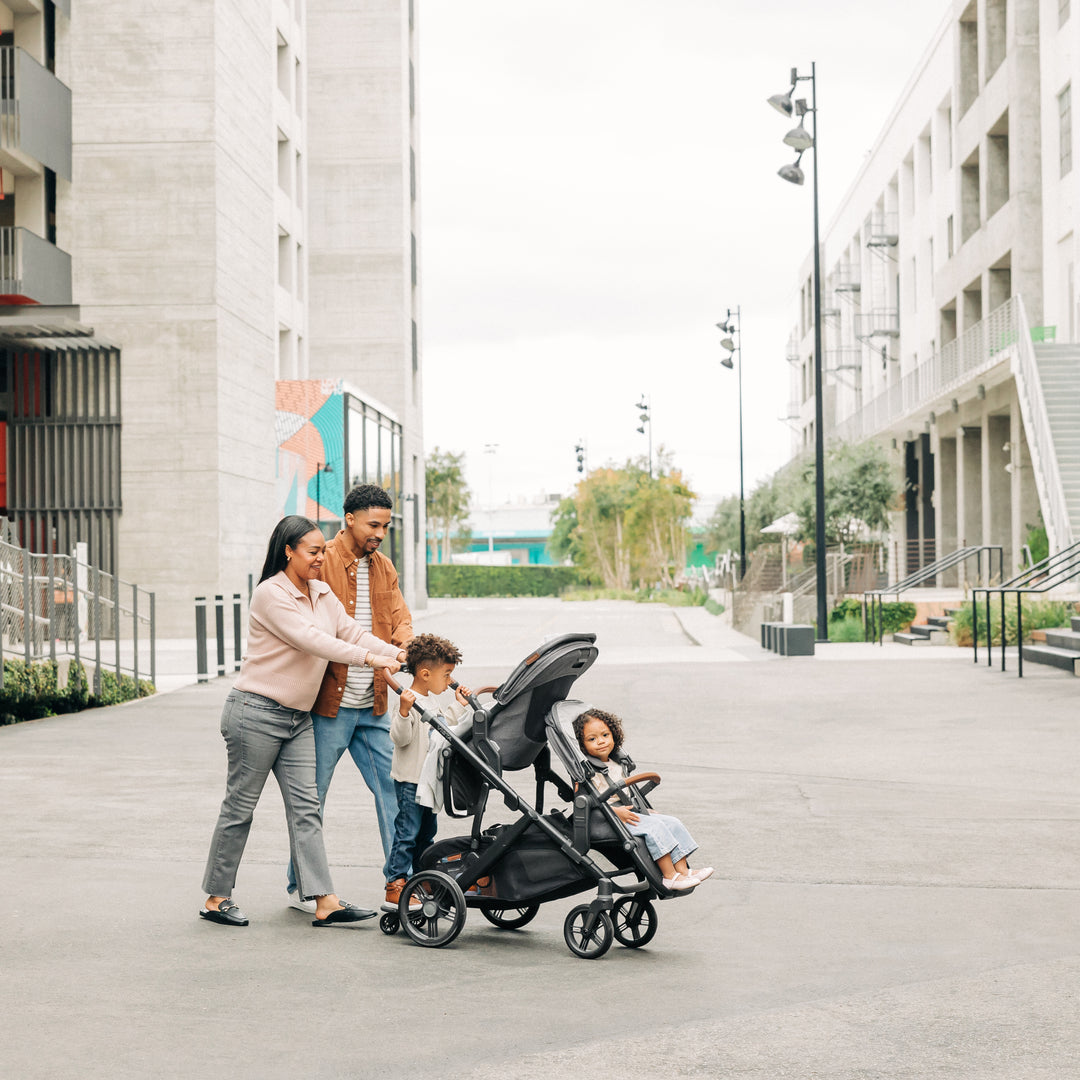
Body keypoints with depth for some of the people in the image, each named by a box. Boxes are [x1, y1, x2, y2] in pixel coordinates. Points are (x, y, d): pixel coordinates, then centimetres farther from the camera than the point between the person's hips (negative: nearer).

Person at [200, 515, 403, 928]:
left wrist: (399, 655, -11)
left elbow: (352, 632, 4)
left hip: (298, 719, 7)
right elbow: (310, 639, -22)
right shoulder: (270, 594, -13)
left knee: (306, 807, 0)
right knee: (240, 806, 0)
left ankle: (325, 902, -4)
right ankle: (216, 898, 11)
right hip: (257, 712, -7)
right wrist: (367, 658, -27)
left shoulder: (322, 594, 11)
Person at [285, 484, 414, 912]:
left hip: (373, 705, 6)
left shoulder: (384, 568, 14)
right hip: (330, 702, -6)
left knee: (393, 788, 4)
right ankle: (300, 886, 15)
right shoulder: (322, 563, -7)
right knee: (311, 796, 3)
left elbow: (400, 622, 8)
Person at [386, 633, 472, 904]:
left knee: (426, 832, 17)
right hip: (410, 780, -10)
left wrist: (458, 705, 27)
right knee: (407, 833, -6)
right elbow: (400, 738, -28)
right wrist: (404, 711, -42)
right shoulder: (410, 701, -20)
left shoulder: (430, 702, 12)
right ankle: (394, 886, 0)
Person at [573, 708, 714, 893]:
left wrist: (646, 811, 18)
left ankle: (682, 870, -8)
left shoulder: (616, 765, 17)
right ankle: (669, 877, -24)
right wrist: (615, 812, -25)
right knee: (654, 827, -25)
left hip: (627, 812, 9)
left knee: (672, 823, -2)